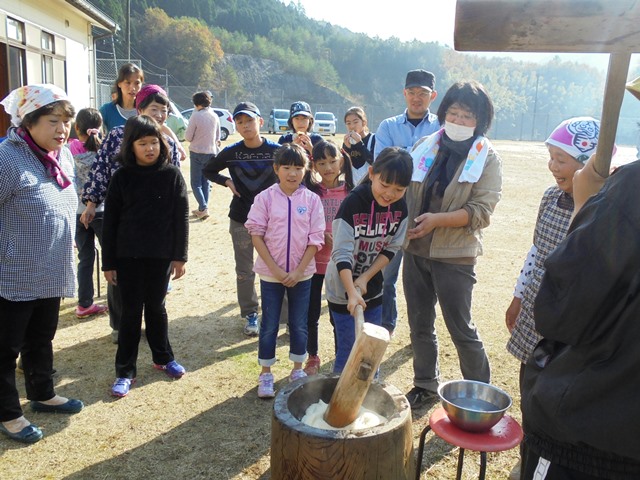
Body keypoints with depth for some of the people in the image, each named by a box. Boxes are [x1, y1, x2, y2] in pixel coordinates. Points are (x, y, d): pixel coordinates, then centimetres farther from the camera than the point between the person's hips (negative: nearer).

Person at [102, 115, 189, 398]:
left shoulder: (172, 175, -3)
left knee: (156, 307, 14)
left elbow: (181, 217, -2)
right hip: (127, 256, 0)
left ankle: (162, 358, 33)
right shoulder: (122, 177, -2)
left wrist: (179, 256, -4)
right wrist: (108, 262, -1)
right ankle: (125, 371, 18)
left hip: (160, 255, 0)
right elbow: (110, 221, 0)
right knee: (131, 311, 7)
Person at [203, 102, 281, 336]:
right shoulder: (231, 152, -4)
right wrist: (227, 182, -4)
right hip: (240, 219, 2)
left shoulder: (276, 150, -8)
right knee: (244, 271, 10)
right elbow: (207, 170, 11)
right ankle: (250, 315, 26)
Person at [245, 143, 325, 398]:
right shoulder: (265, 198, -7)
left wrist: (298, 271, -11)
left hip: (301, 274, 1)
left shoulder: (312, 199, -5)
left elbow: (315, 240, -5)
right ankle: (265, 374, 24)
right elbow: (256, 235, -7)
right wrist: (275, 269, -13)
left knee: (299, 324, 13)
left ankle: (298, 370, 31)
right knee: (269, 325, 9)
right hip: (271, 273, -1)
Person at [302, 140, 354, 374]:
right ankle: (313, 357, 30)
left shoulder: (349, 192, -2)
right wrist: (324, 236, -17)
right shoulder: (309, 192, -4)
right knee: (311, 313, 11)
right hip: (313, 261, 0)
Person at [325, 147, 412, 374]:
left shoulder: (400, 207, -7)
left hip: (373, 288, 5)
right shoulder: (352, 204, -22)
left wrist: (365, 279, -12)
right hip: (343, 290, -5)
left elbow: (391, 249, -2)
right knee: (348, 349, 3)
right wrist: (352, 293, -34)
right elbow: (342, 255, -25)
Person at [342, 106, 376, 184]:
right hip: (352, 184, 4)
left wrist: (359, 143, -20)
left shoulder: (373, 138, -4)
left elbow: (375, 161, -18)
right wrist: (346, 148, -12)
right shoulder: (347, 141, 7)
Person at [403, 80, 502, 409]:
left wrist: (438, 219, -24)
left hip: (454, 255, -4)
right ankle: (425, 385, 34)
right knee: (419, 325, 15)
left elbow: (481, 211, -14)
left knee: (461, 329, 5)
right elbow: (407, 189, 12)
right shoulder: (426, 147, 5)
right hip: (416, 249, 5)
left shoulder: (487, 158, -6)